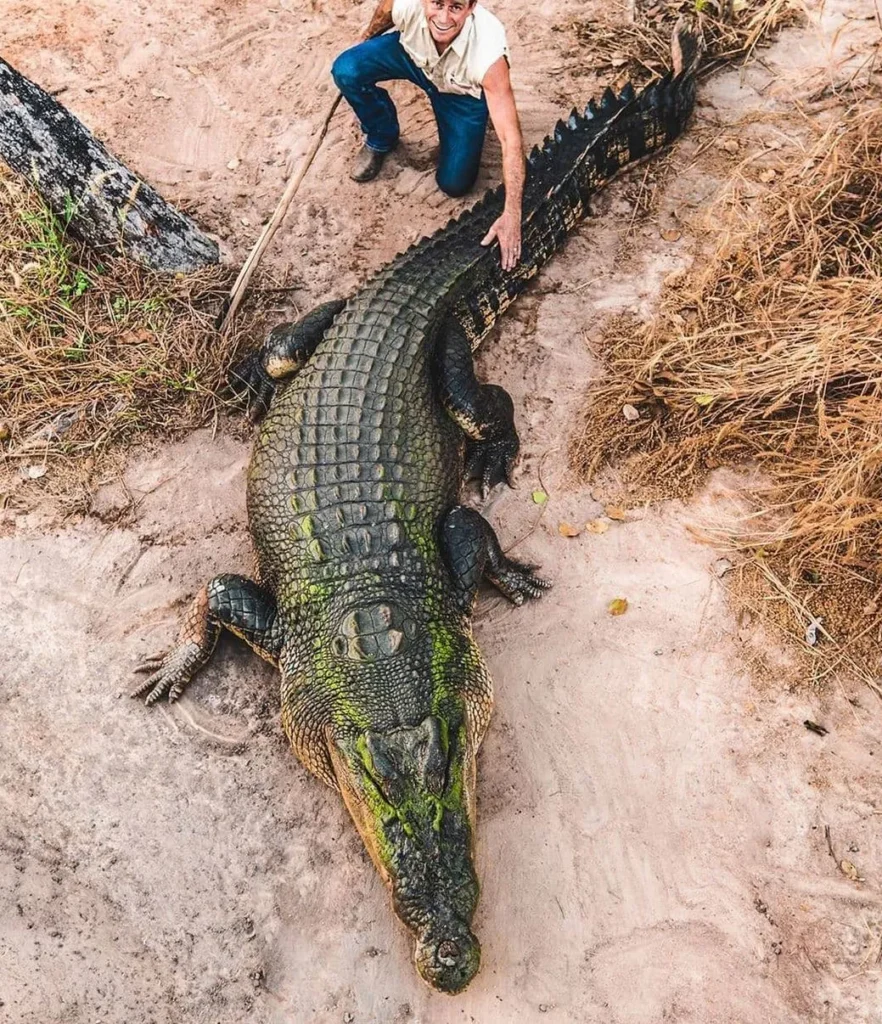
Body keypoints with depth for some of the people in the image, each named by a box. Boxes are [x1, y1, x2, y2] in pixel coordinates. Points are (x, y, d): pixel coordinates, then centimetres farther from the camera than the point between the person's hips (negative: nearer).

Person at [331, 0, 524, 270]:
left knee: (454, 183, -9)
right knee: (346, 70, -24)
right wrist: (367, 37, 13)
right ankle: (381, 139, 8)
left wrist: (511, 215, -50)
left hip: (462, 90, -1)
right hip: (411, 53, 2)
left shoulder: (487, 51, -43)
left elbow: (510, 138, -44)